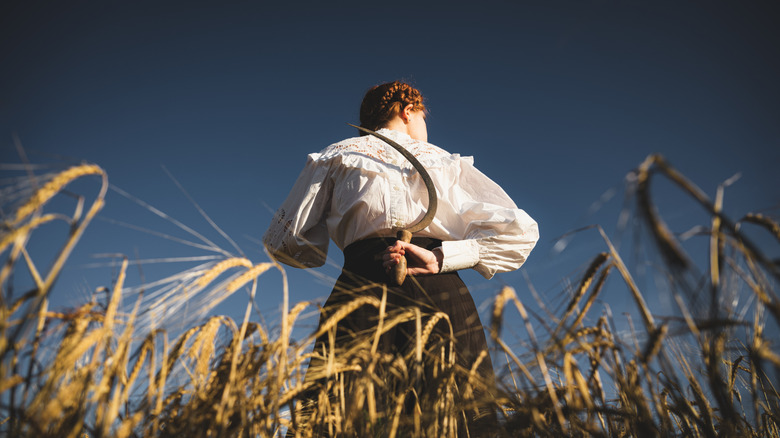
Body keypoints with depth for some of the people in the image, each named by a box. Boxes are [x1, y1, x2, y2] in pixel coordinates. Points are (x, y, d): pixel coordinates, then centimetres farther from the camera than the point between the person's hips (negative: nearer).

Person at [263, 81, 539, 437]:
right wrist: (440, 257, 0)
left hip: (362, 288, -1)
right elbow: (519, 232, 8)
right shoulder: (449, 162, 22)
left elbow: (284, 241, 17)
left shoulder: (335, 156, 20)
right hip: (443, 293, 1)